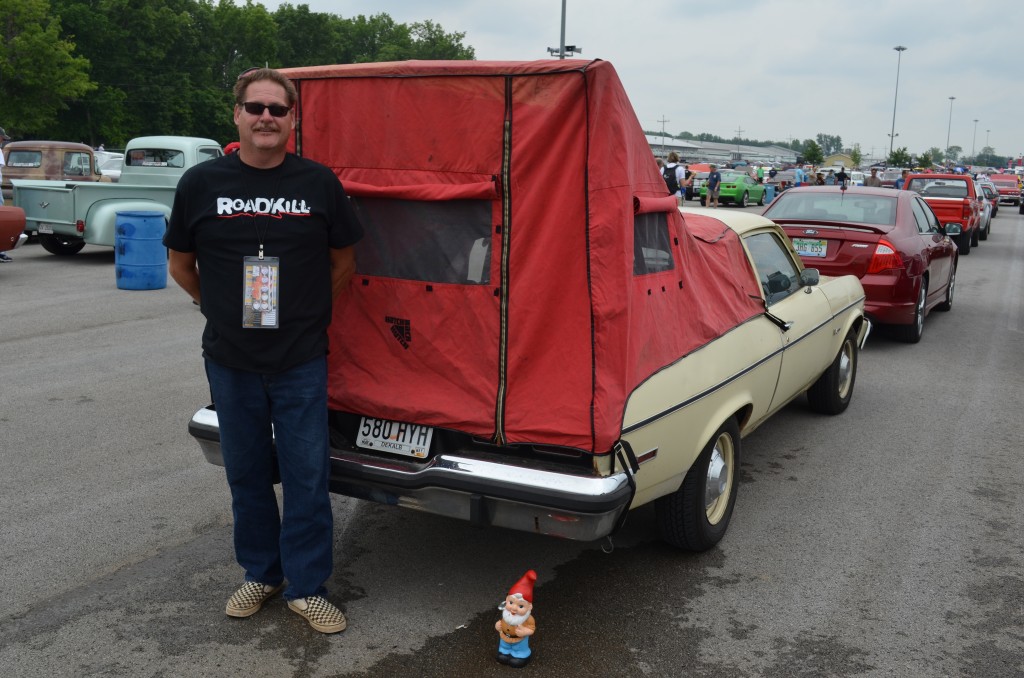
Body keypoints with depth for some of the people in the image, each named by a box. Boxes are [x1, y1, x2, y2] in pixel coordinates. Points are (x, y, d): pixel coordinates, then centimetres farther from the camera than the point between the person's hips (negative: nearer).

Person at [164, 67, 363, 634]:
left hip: (302, 360, -1)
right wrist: (224, 311, 11)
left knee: (307, 476, 2)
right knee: (246, 473, 12)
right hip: (229, 361, 1)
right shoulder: (201, 183, -1)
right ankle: (260, 573, 30)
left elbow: (343, 263, 9)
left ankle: (307, 587, 16)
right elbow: (180, 264, 10)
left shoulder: (319, 183, -1)